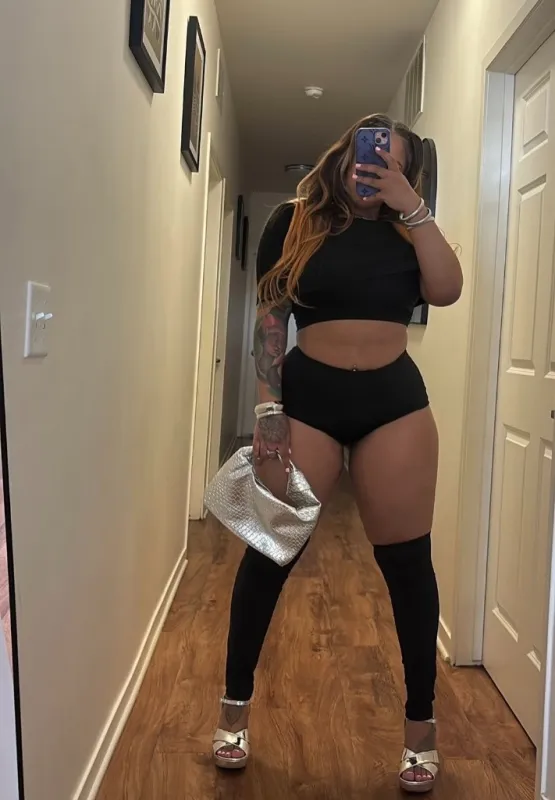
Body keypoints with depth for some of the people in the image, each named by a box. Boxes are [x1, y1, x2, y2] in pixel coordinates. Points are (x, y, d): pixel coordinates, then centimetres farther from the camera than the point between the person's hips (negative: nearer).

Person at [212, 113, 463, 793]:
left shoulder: (408, 227, 11)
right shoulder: (295, 221, 4)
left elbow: (446, 290, -7)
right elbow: (270, 319, -1)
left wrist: (411, 207, -8)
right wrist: (269, 410, -9)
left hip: (394, 401, 2)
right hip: (307, 397, -2)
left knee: (407, 560, 5)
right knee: (270, 553, 3)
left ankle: (420, 722, 21)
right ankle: (235, 704, 22)